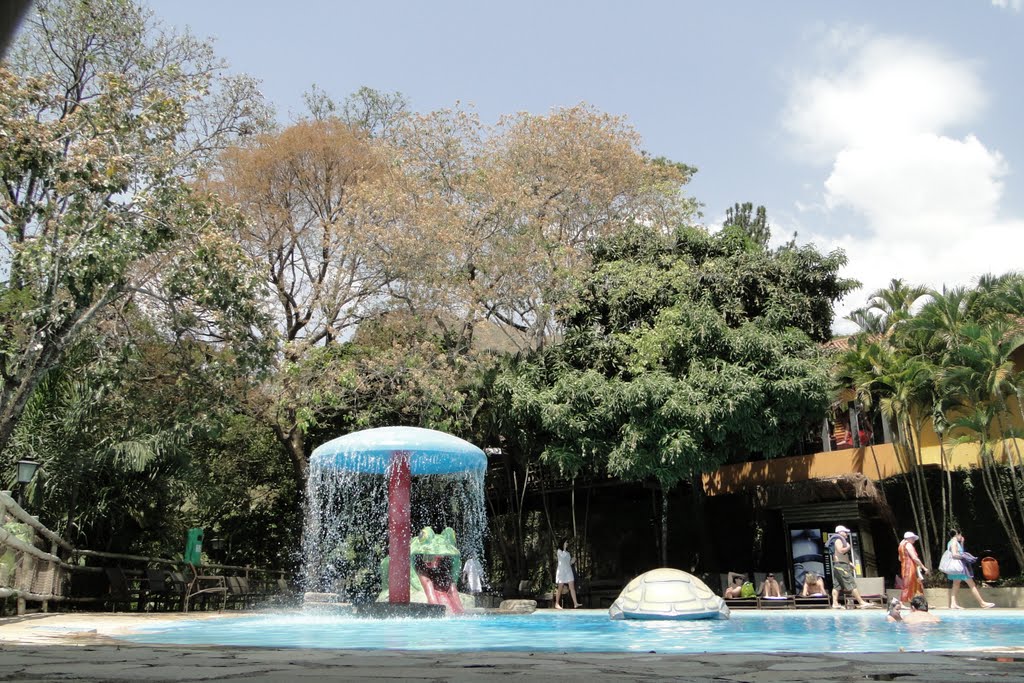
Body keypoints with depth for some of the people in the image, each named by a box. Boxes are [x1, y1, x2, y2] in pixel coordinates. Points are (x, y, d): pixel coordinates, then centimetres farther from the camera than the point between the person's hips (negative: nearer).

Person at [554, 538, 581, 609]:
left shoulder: (567, 552, 16)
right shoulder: (559, 551, -2)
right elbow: (563, 555, -22)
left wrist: (572, 561, 0)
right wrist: (564, 548, -13)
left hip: (569, 570, 6)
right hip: (561, 571, -6)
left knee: (572, 587, -4)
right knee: (560, 588, -2)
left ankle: (575, 603, -9)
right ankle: (557, 604, 6)